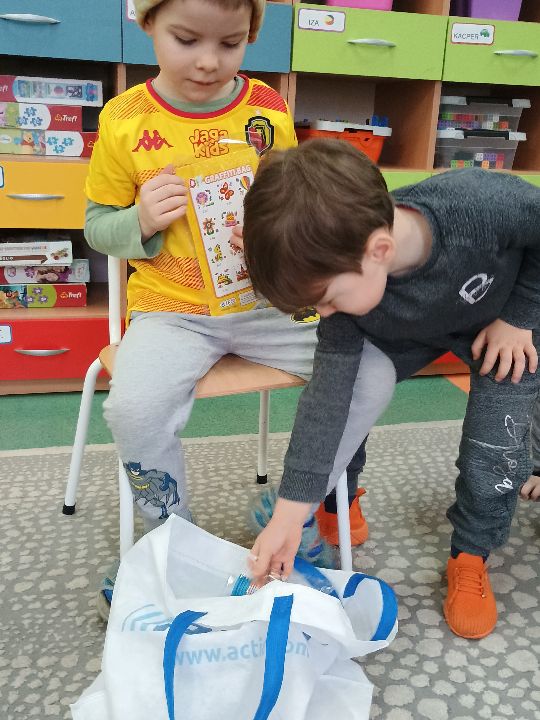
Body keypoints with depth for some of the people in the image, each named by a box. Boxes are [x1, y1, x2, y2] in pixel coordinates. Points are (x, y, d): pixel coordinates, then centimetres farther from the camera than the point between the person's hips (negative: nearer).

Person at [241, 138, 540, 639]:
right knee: (344, 396, -7)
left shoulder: (488, 205, -44)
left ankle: (471, 556, 14)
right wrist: (290, 513, -30)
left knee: (495, 448, -12)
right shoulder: (346, 273, -31)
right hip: (410, 330, 3)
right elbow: (327, 393, -29)